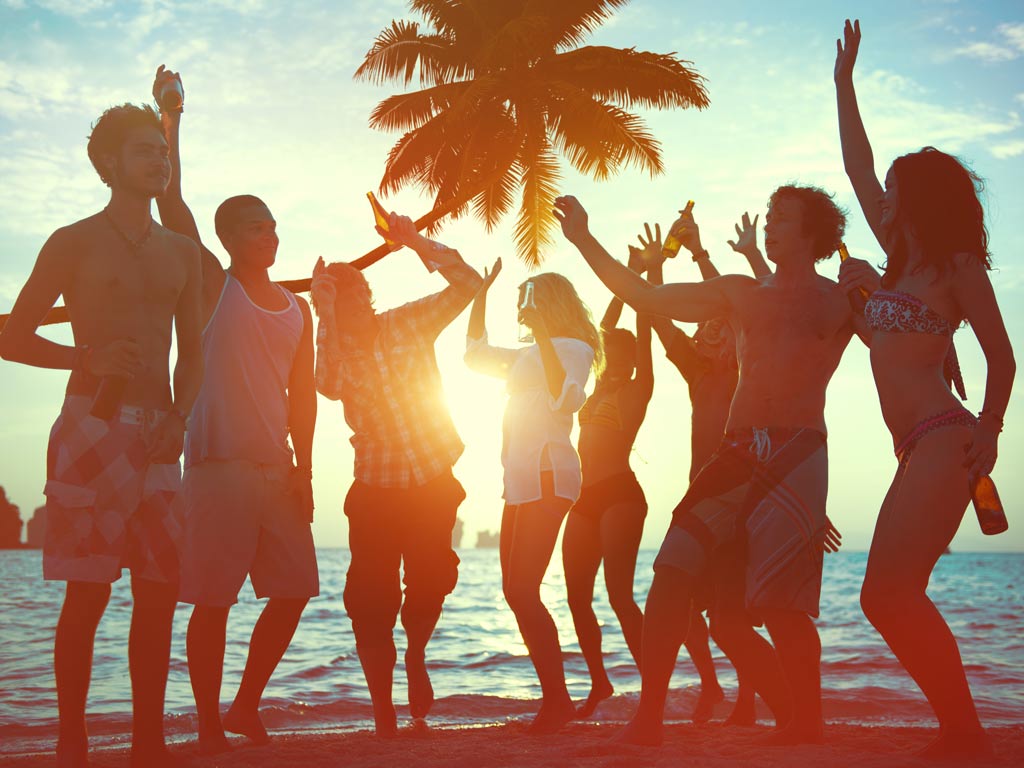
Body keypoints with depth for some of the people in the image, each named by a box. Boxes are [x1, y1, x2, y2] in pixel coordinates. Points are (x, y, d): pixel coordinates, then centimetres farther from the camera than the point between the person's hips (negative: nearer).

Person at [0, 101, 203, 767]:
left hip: (158, 434, 5)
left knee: (161, 590, 1)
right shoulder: (74, 243, 3)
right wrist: (88, 357, -15)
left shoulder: (183, 252, 16)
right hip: (92, 426, -4)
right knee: (89, 590, -6)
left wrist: (178, 419, 0)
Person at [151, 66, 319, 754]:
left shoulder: (298, 309, 14)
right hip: (217, 465, -5)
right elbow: (171, 201, -8)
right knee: (212, 601, -4)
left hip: (278, 468, 5)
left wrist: (304, 470, 5)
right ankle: (210, 729, 8)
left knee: (294, 591, 5)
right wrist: (170, 116, -10)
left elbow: (302, 396, 13)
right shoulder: (213, 286, 2)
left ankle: (247, 707, 24)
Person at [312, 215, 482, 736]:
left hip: (434, 481, 1)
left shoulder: (408, 323, 3)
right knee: (372, 598, -4)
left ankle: (416, 655, 22)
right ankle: (384, 715, 10)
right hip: (377, 488, 0)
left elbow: (465, 283, -7)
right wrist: (324, 315, -25)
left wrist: (416, 243, -15)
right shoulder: (335, 349, -1)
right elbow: (329, 385, -24)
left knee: (432, 576, -12)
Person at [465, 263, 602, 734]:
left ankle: (557, 699, -12)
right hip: (520, 479, 10)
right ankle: (553, 699, 10)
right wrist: (481, 292, 28)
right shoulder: (529, 355, 24)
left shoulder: (572, 348, -2)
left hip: (547, 476, -10)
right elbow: (475, 354, 34)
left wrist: (544, 335, -24)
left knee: (523, 590, -16)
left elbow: (565, 399, -21)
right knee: (516, 592, 6)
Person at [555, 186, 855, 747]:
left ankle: (806, 722, 7)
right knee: (672, 574, -9)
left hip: (797, 452, -4)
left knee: (780, 605, -11)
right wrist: (585, 242, 18)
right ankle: (648, 718, -4)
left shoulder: (838, 299, 11)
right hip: (736, 452, 4)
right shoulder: (740, 293, 21)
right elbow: (647, 298, 20)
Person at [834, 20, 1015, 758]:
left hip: (944, 441, -8)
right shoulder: (899, 259, 17)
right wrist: (844, 81, 29)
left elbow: (1002, 355, -1)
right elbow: (858, 167, 24)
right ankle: (961, 733, 8)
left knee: (889, 593, -18)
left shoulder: (958, 265, -1)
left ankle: (964, 733, -11)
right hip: (919, 446, 8)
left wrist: (989, 433, -5)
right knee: (893, 598, 2)